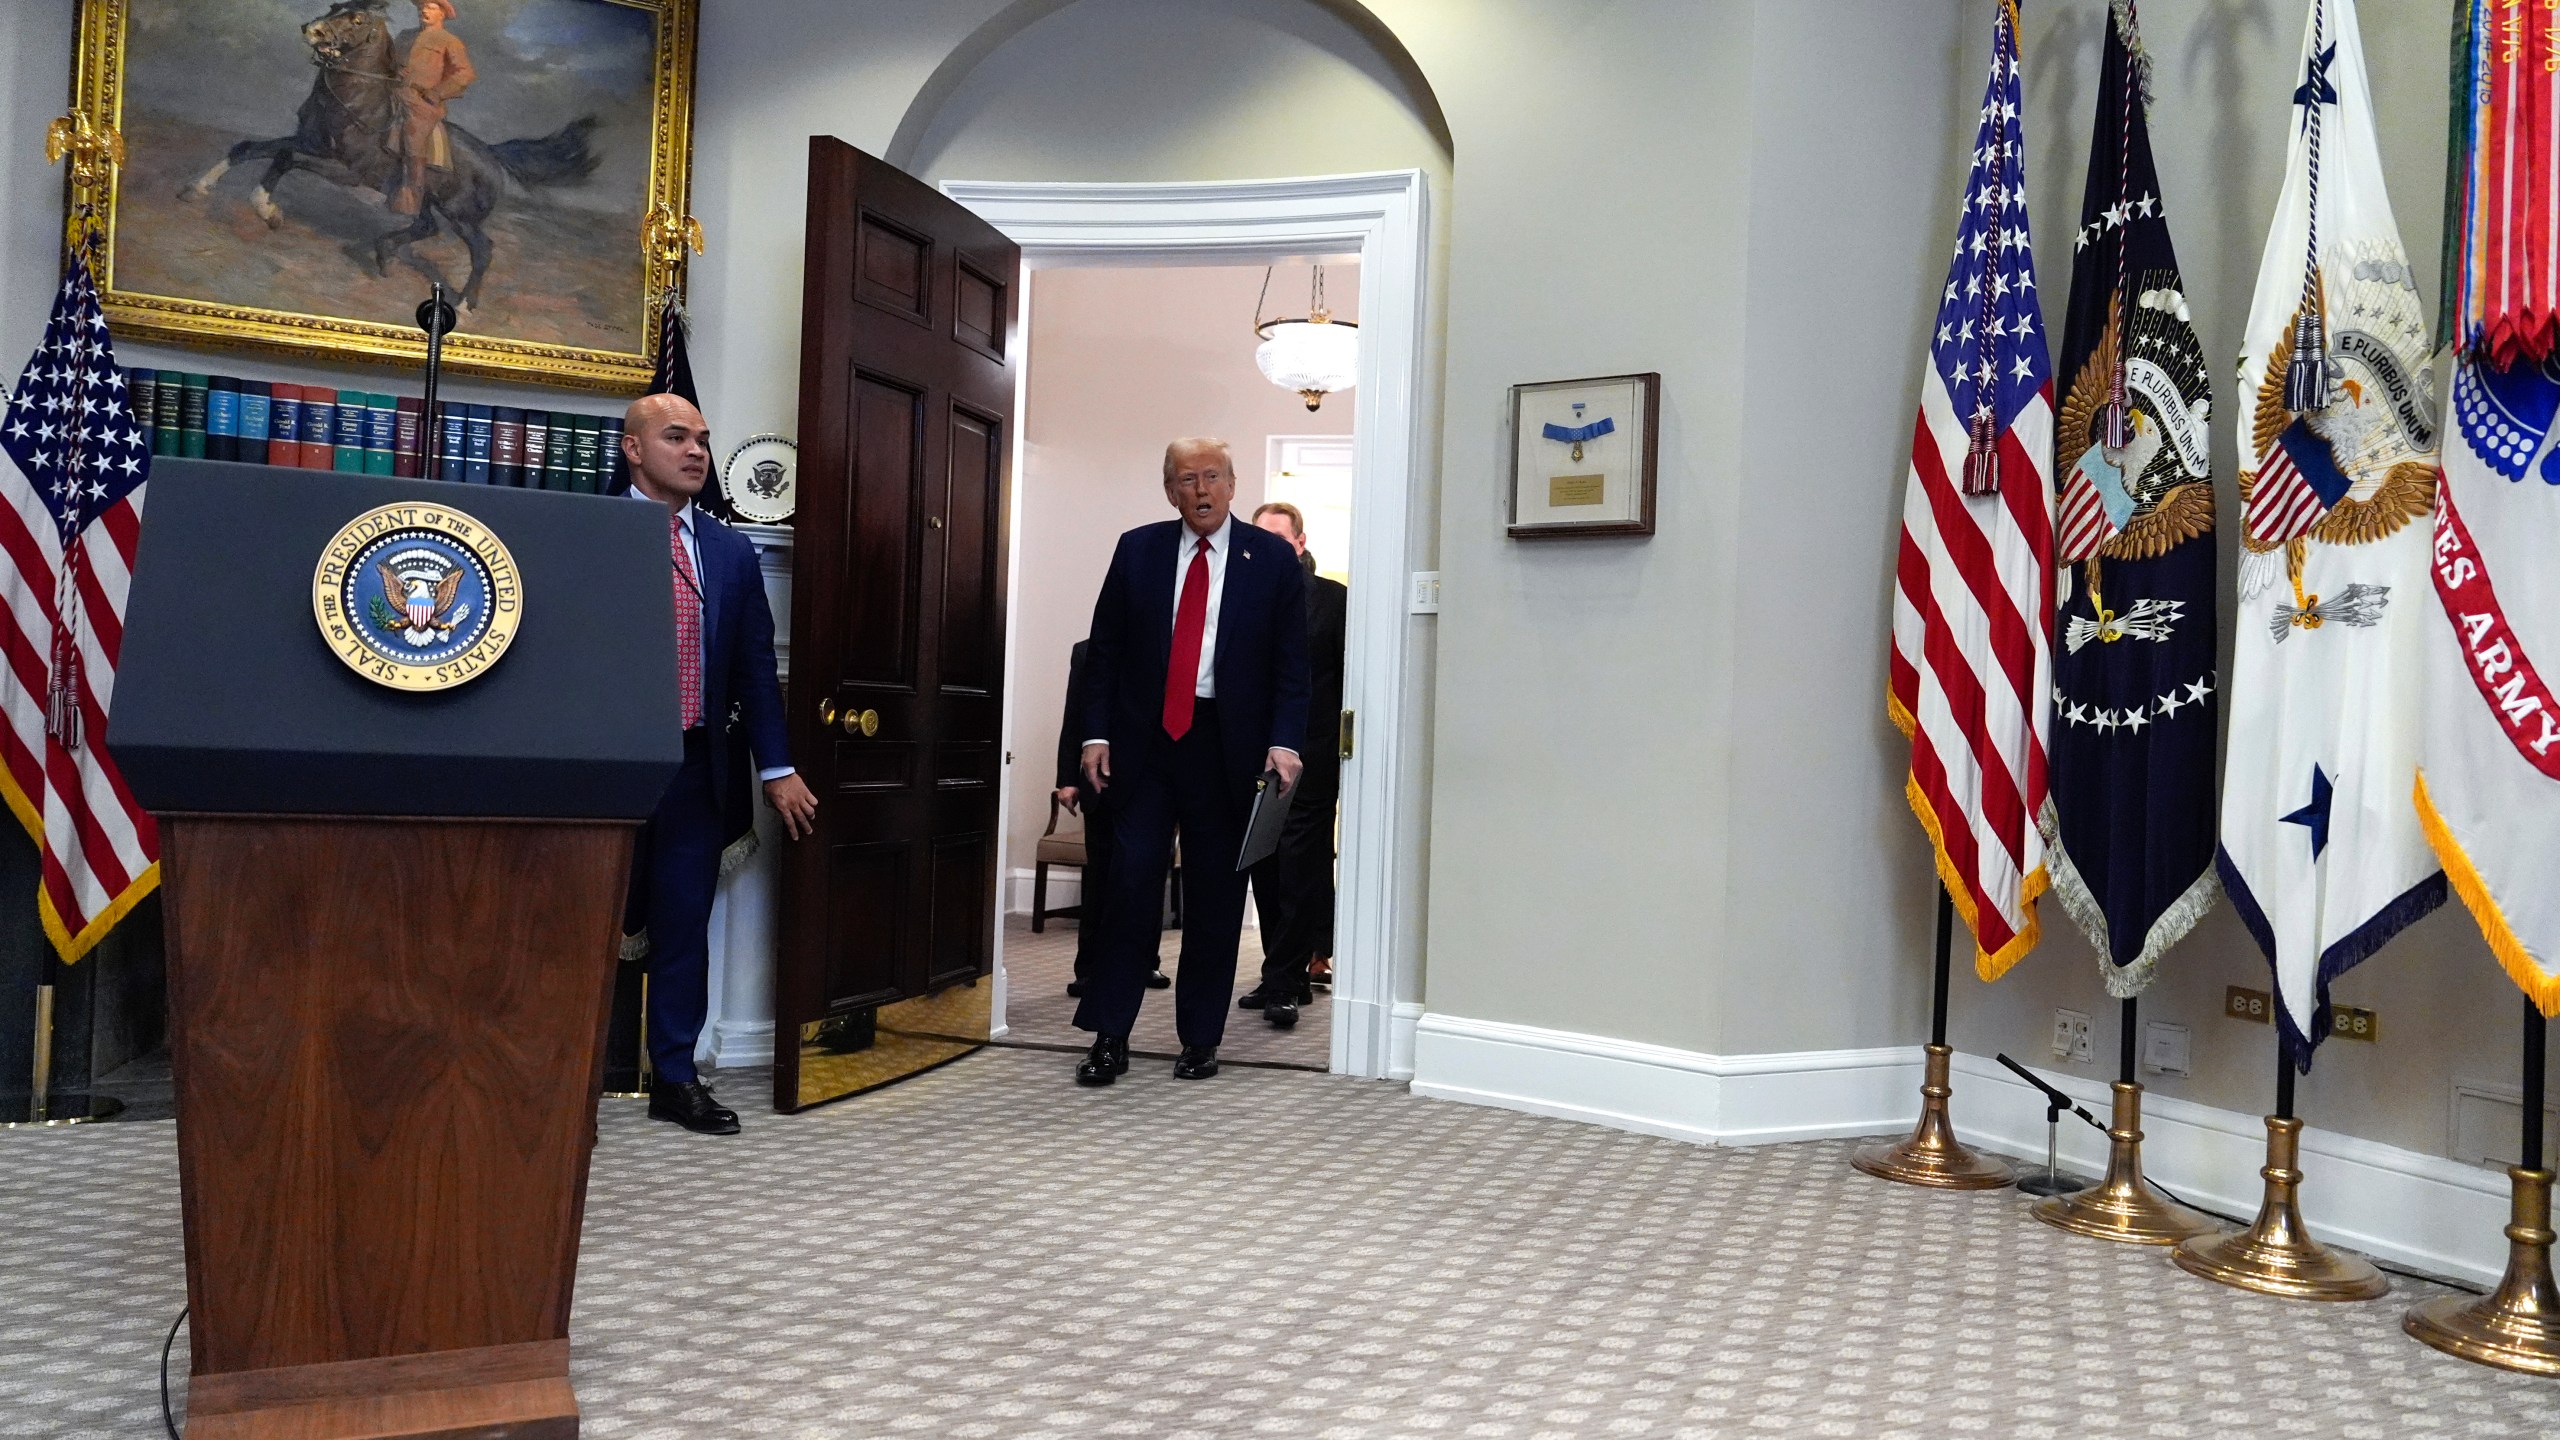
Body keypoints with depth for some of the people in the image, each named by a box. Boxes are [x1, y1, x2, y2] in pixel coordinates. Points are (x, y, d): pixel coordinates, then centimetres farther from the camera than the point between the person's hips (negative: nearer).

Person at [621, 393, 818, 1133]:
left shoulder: (732, 552, 11)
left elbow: (756, 667, 11)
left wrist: (777, 767, 7)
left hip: (695, 766, 4)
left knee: (684, 925, 8)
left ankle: (676, 1078, 18)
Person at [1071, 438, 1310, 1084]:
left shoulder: (1273, 558, 4)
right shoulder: (1137, 550, 7)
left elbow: (1291, 662, 2)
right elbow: (1104, 648, 8)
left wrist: (1284, 742, -10)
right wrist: (1096, 733, -1)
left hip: (1227, 747, 0)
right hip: (1144, 740, 1)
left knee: (1215, 897, 6)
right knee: (1131, 881, -4)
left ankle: (1200, 1040, 17)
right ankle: (1109, 1037, 5)